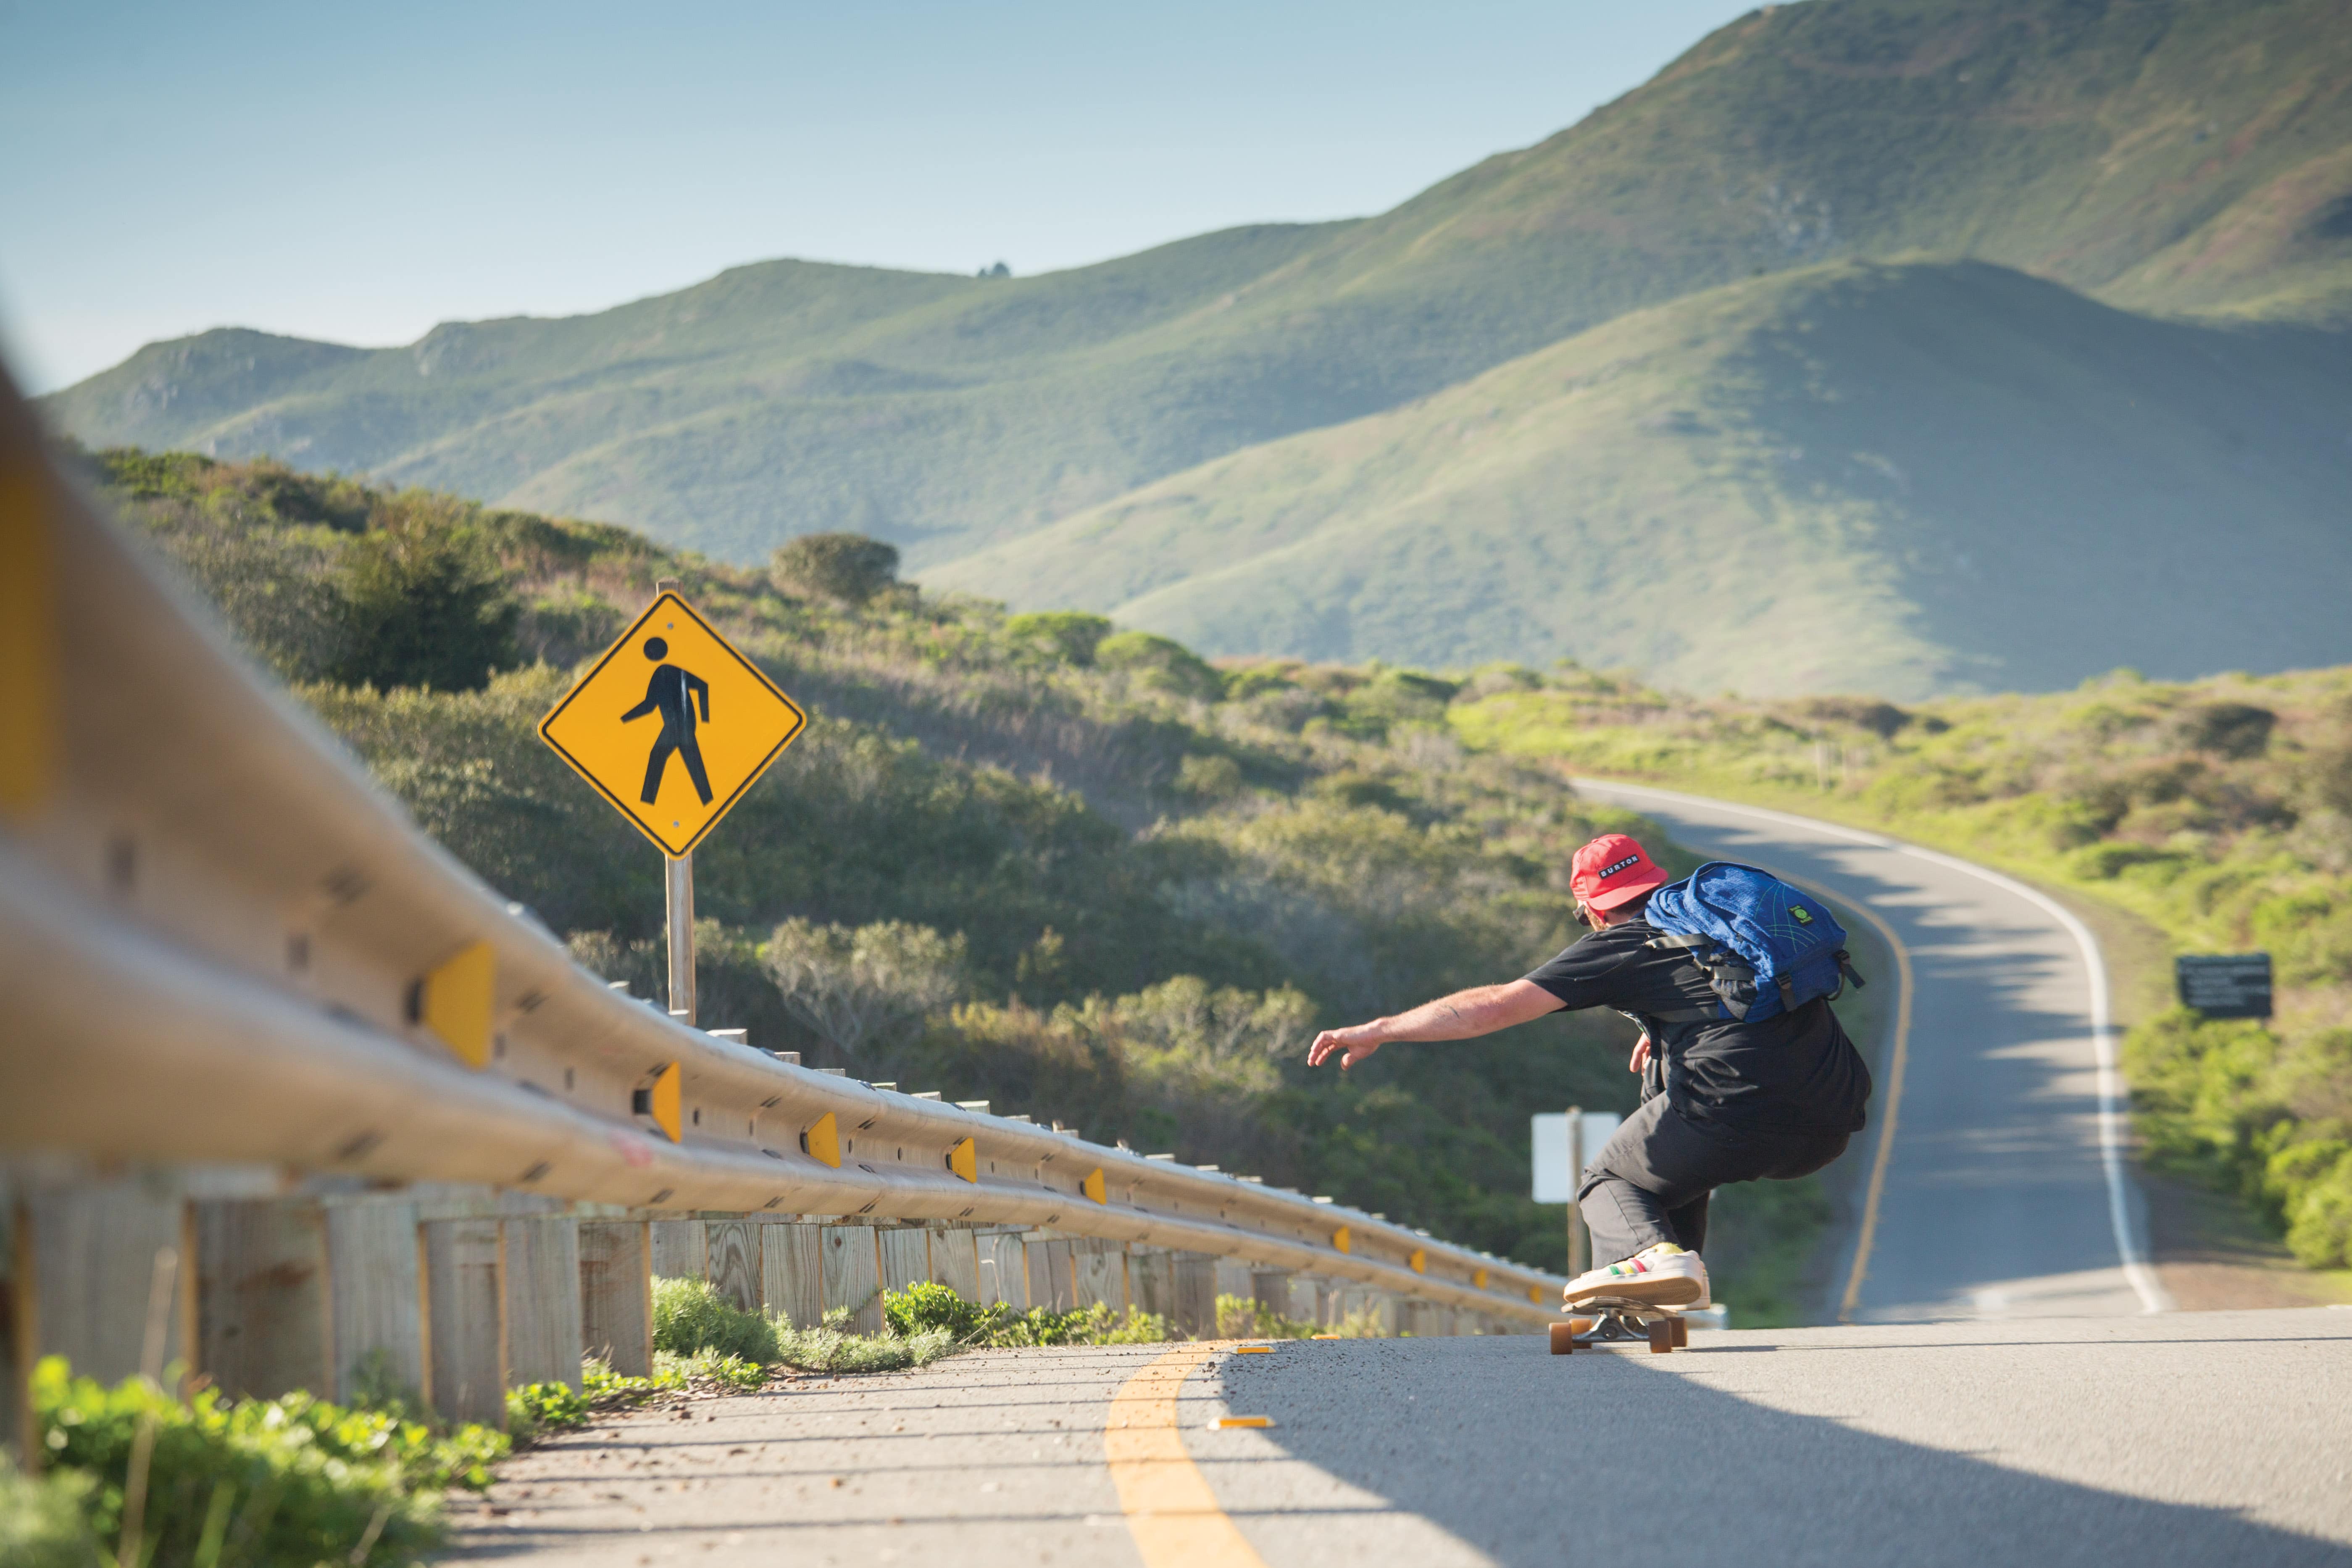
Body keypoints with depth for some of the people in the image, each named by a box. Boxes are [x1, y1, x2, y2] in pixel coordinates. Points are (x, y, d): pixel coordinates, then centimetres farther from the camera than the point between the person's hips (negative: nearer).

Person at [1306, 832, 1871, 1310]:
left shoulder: (1623, 945, 6)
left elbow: (1496, 1006, 6)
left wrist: (1378, 1031, 11)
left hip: (1737, 1115, -6)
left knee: (1607, 1180, 17)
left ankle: (1650, 1251, -12)